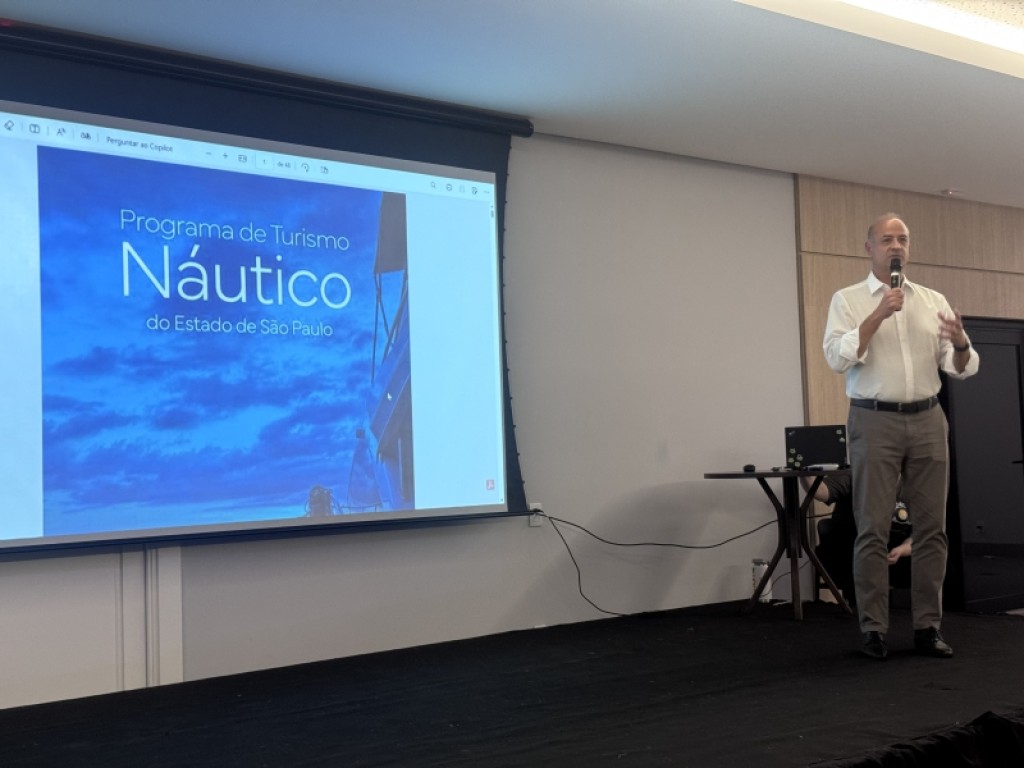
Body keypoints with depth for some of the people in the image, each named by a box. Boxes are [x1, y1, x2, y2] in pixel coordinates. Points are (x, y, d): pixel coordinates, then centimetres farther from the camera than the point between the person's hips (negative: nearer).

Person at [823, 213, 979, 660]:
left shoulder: (934, 301, 12)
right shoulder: (848, 300, 2)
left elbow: (959, 369, 8)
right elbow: (837, 358, -12)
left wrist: (961, 345, -14)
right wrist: (879, 314, -17)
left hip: (927, 420, 4)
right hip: (875, 422, -3)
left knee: (931, 527, 5)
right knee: (873, 530, -2)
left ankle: (927, 626, 13)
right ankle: (873, 629, 5)